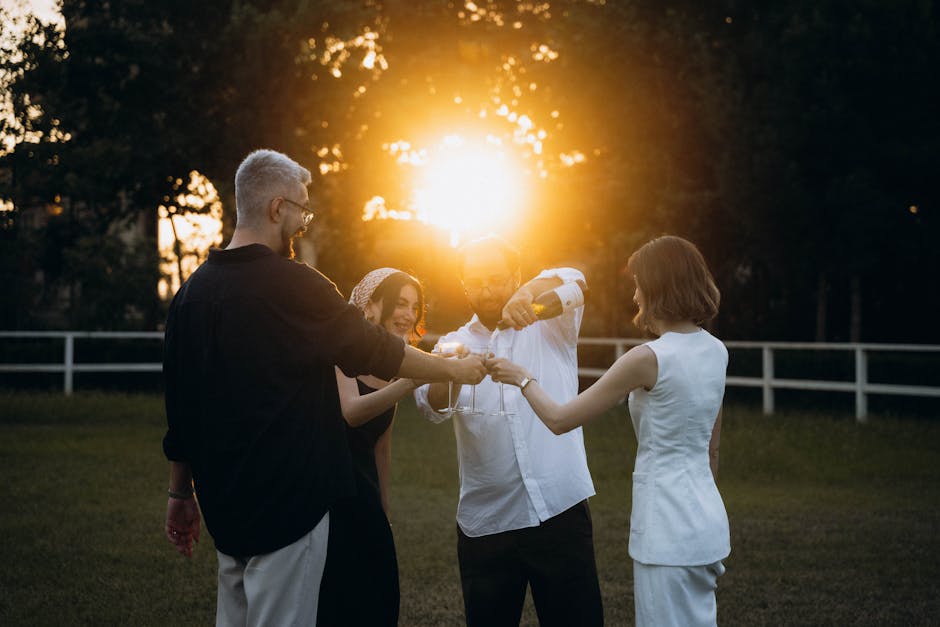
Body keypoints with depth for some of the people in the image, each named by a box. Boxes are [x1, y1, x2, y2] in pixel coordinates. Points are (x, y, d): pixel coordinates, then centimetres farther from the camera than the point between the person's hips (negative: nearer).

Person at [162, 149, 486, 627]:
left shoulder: (193, 291, 6)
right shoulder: (291, 284, -14)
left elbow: (178, 404, 11)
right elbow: (376, 351, -6)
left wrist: (181, 493, 20)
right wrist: (456, 369, 9)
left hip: (224, 504, 7)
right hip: (286, 503, -7)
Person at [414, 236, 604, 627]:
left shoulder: (550, 327, 8)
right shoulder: (456, 344, 9)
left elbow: (571, 281, -13)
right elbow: (431, 406, -10)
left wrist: (531, 291, -35)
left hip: (561, 511, -1)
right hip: (485, 522, 1)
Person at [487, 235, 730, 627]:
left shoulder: (648, 359, -18)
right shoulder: (716, 352, 5)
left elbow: (559, 420, -11)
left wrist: (523, 378, 6)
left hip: (669, 533, -8)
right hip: (707, 520, 8)